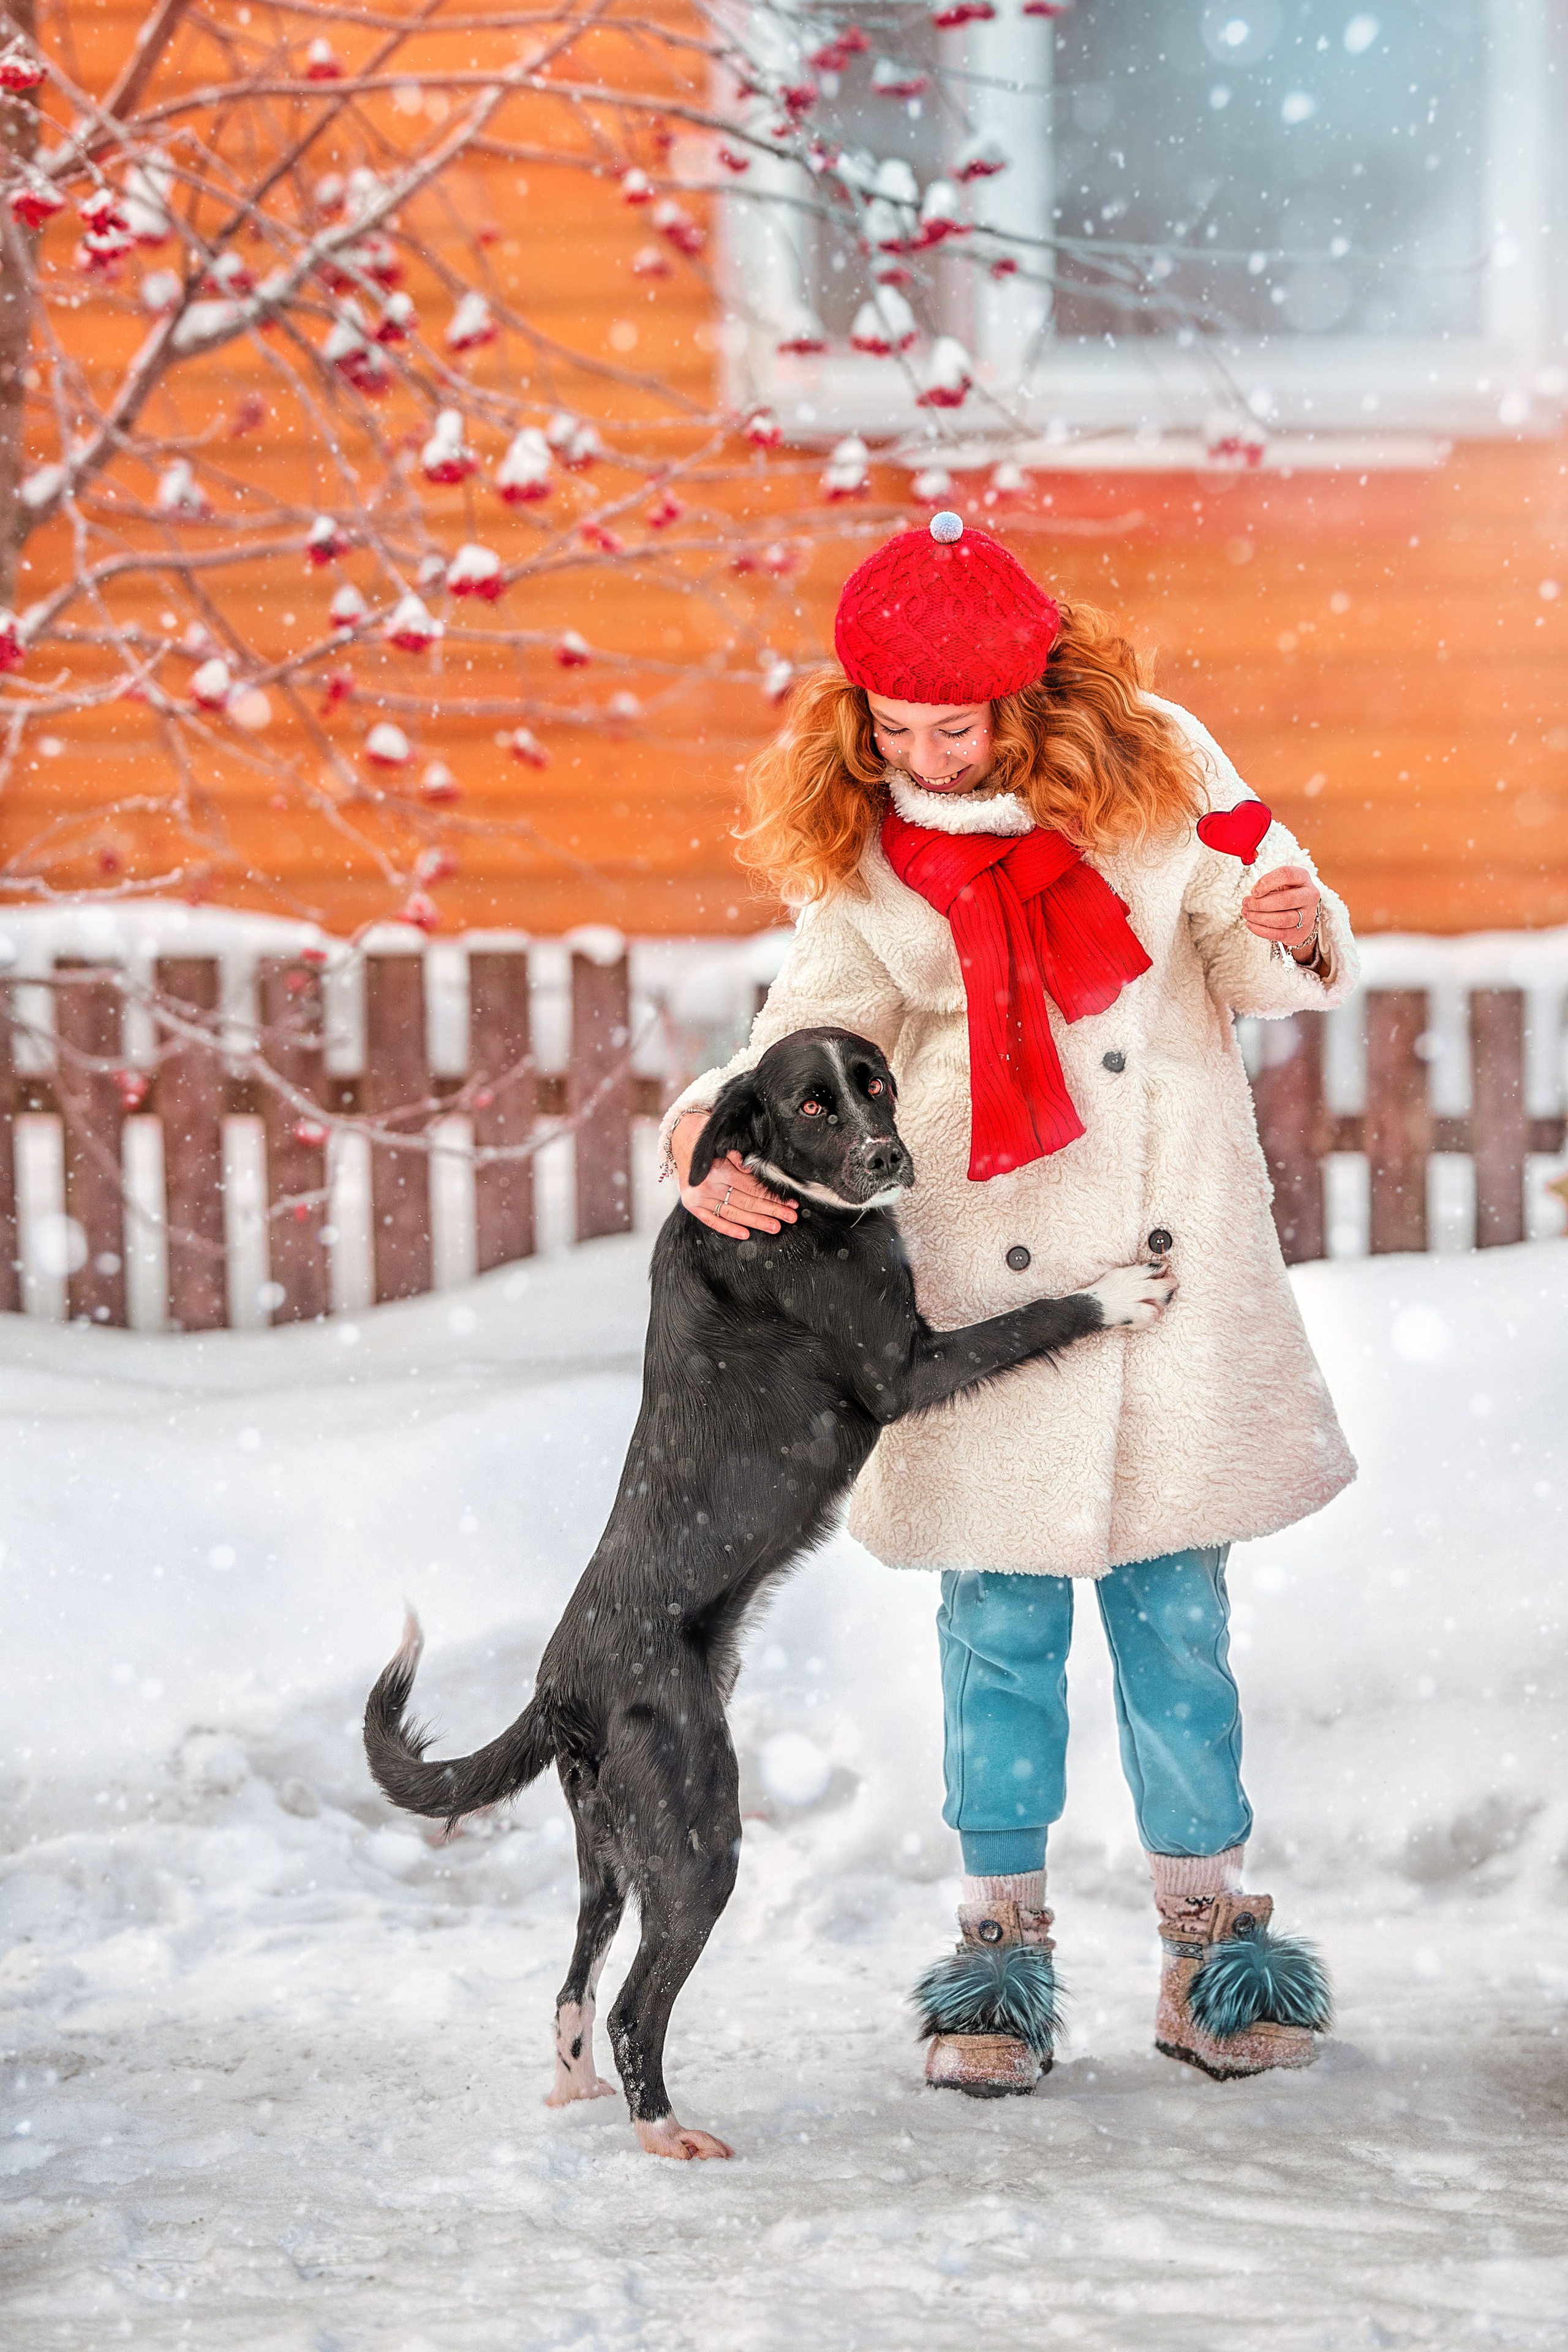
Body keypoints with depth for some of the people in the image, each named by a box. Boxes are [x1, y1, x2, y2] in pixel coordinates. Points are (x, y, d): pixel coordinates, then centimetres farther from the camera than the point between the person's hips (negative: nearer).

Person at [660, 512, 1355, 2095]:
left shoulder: (1151, 766, -3)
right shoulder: (867, 853, -1)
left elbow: (1252, 975, 5)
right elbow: (802, 1040, 2)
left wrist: (1290, 938, -18)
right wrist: (711, 1138, -18)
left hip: (1175, 1253, 0)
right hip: (985, 1274, 0)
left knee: (1175, 1609, 6)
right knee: (1000, 1619, 4)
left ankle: (1207, 1941, 18)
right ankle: (1002, 1942, 16)